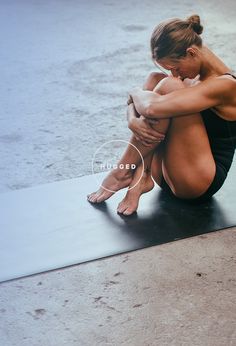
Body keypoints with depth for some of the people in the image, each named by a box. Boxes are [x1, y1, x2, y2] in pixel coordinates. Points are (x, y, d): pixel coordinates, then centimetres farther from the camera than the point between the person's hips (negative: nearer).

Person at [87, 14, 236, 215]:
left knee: (168, 87, -24)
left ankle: (123, 173, -15)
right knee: (156, 79, -10)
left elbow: (153, 108, -33)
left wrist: (136, 93, -10)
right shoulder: (195, 73, 8)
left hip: (199, 182, -8)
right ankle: (141, 176, -17)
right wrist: (133, 121, -18)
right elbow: (135, 101, 5)